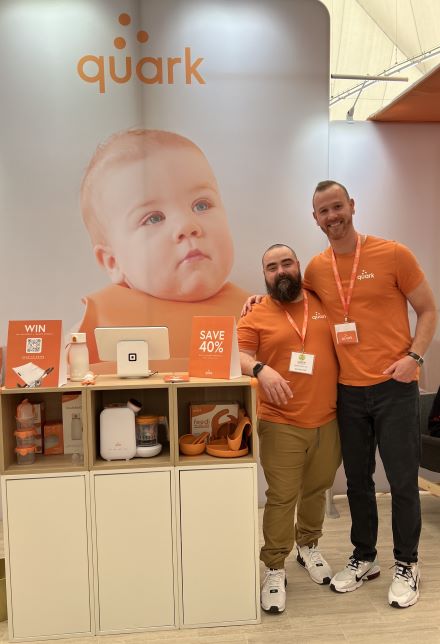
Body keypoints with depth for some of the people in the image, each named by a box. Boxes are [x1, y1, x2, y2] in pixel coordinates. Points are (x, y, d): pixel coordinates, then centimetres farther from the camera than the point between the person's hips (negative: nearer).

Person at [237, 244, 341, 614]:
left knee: (317, 490, 19)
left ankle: (308, 546, 43)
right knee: (282, 497, 2)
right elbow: (239, 355, -12)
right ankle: (274, 569, 20)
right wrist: (261, 369, -32)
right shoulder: (257, 316, -3)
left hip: (327, 421, 4)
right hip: (281, 425, -4)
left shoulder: (323, 304, 7)